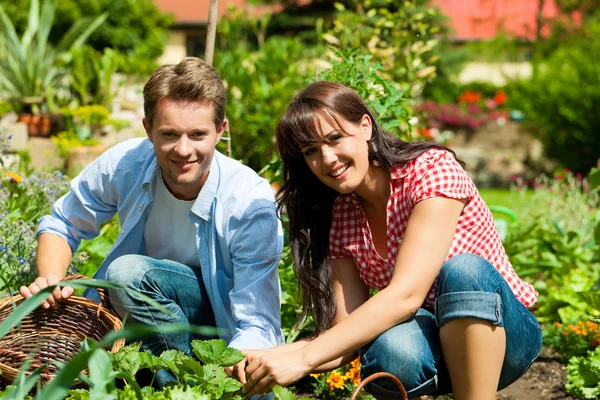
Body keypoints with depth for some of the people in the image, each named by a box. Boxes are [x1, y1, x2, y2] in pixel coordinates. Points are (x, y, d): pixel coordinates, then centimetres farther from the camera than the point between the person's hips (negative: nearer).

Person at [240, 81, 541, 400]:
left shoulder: (433, 168, -18)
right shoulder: (340, 217, -1)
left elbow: (406, 295, -29)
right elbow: (349, 329, -9)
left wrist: (305, 357, -34)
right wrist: (276, 357, -27)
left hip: (503, 333, -2)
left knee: (462, 269, -36)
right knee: (392, 347, -35)